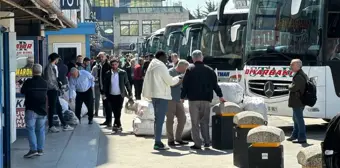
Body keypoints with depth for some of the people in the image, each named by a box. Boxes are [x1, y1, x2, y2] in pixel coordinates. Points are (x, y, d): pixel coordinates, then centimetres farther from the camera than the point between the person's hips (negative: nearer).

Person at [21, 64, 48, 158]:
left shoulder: (28, 82, -11)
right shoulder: (44, 83, 3)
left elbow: (22, 91, 3)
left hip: (31, 110, -4)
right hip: (42, 110, 4)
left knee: (30, 129, -2)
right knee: (40, 130, 10)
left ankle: (33, 149, -11)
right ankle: (40, 149, 11)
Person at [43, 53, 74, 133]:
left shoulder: (53, 67, 15)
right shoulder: (49, 67, -14)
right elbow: (48, 81, -19)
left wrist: (57, 88, 12)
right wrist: (56, 87, -15)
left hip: (54, 91, 10)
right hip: (52, 90, -10)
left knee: (58, 108, 12)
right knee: (52, 108, -3)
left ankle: (64, 125, 17)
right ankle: (51, 127, 4)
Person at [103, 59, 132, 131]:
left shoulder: (123, 73, -3)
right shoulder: (108, 73, 1)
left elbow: (127, 83, 0)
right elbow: (105, 84, 4)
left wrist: (130, 93, -1)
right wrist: (105, 94, -3)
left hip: (120, 95, -2)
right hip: (111, 95, 2)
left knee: (118, 111, -4)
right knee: (115, 111, 5)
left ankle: (116, 125, 3)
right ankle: (118, 125, 15)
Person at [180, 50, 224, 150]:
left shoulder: (190, 69, -1)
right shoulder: (209, 70, 9)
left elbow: (185, 84, -3)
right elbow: (215, 84, 13)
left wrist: (182, 97, 6)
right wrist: (220, 96, 22)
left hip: (193, 99, -3)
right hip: (206, 99, 3)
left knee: (195, 122, 0)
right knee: (205, 121, 12)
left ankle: (197, 144, -2)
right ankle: (207, 141, 5)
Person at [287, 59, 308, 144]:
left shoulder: (299, 76, -21)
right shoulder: (302, 74, 14)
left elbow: (294, 88, -26)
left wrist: (289, 87, -7)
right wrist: (291, 87, 6)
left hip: (297, 102, -11)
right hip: (299, 101, 11)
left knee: (299, 119, -5)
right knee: (296, 118, 20)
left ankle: (302, 138, -1)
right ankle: (295, 135, 31)